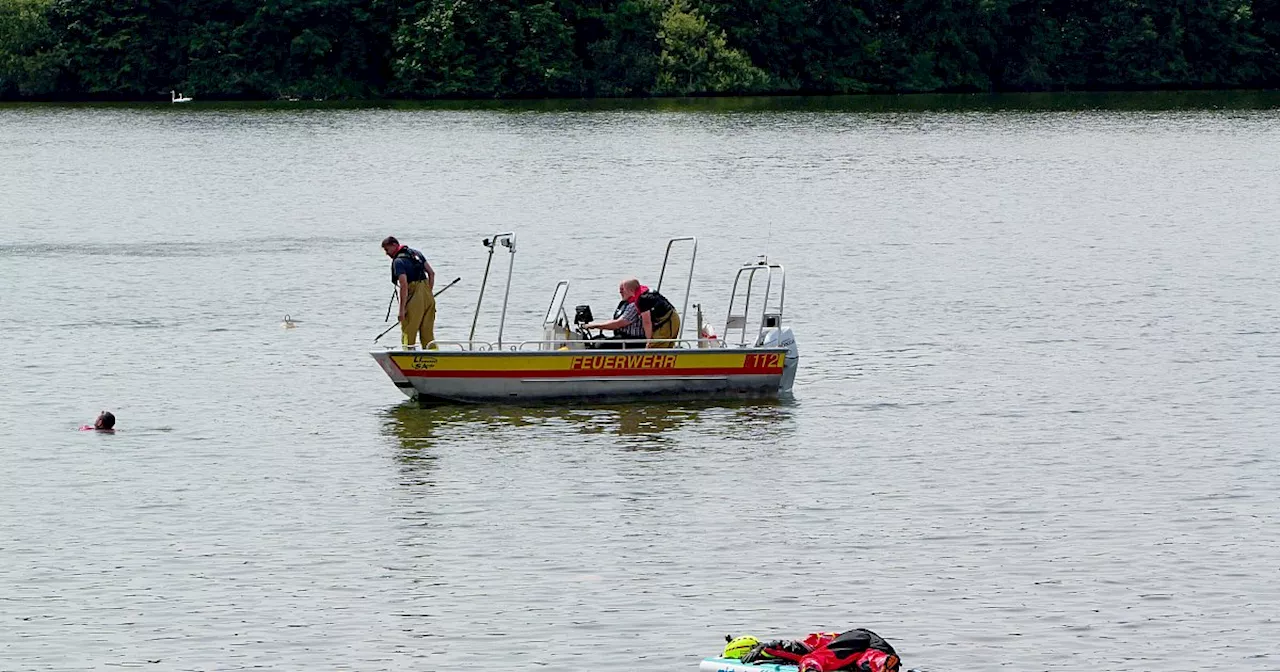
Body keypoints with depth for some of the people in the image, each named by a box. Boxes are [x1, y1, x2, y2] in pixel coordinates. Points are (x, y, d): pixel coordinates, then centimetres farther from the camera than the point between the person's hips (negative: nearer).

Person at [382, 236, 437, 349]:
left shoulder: (398, 261, -11)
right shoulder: (416, 253, 14)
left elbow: (404, 285, -19)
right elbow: (431, 273, 15)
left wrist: (402, 309, -18)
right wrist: (428, 293, 18)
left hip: (414, 297, -8)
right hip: (428, 298, 8)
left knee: (407, 333, -1)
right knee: (428, 332, 12)